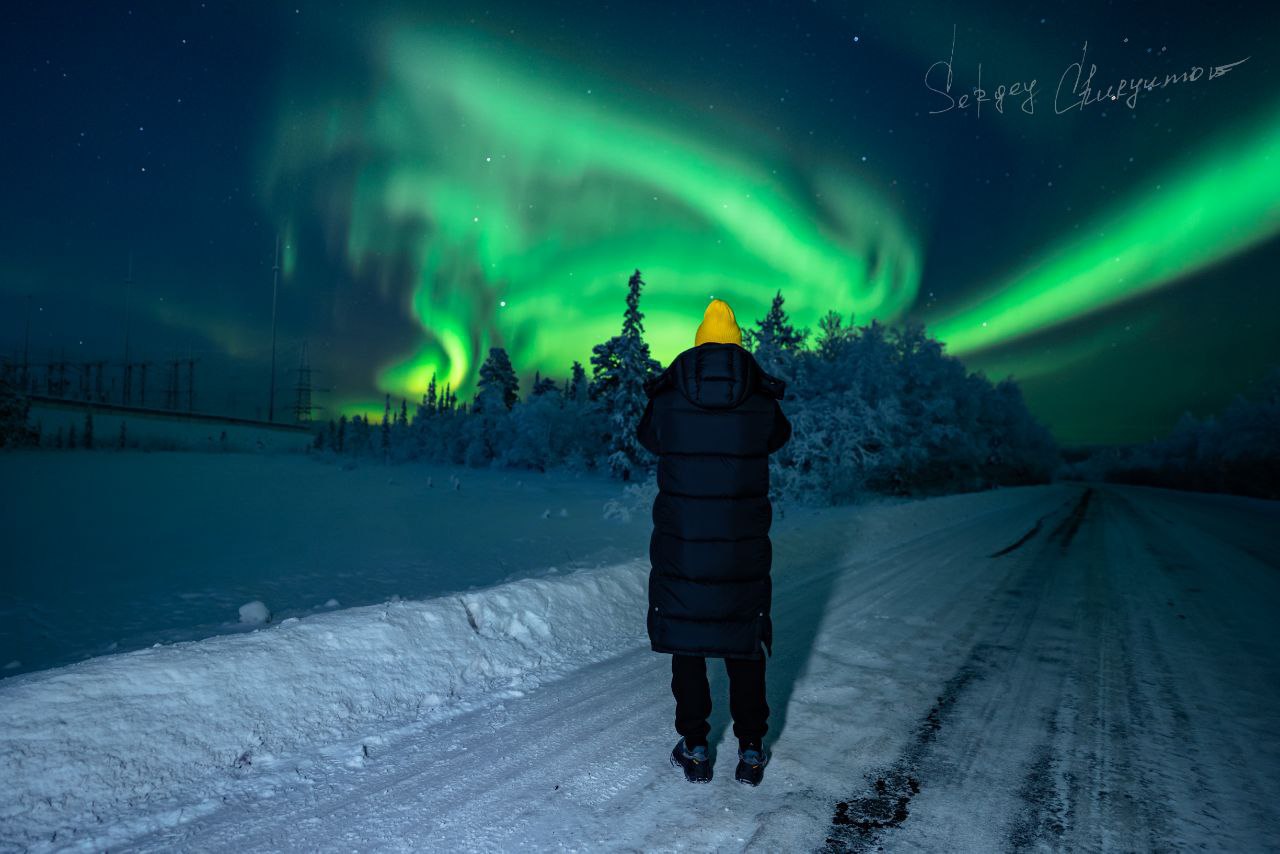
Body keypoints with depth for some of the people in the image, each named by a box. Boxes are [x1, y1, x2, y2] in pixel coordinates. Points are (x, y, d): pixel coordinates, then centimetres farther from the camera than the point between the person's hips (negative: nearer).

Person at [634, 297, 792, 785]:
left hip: (680, 548, -1)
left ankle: (694, 749, 20)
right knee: (744, 645, 14)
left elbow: (647, 439, 13)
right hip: (744, 550, 1)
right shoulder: (762, 401, -5)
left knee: (684, 641, 13)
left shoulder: (667, 399, -7)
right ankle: (751, 750, 23)